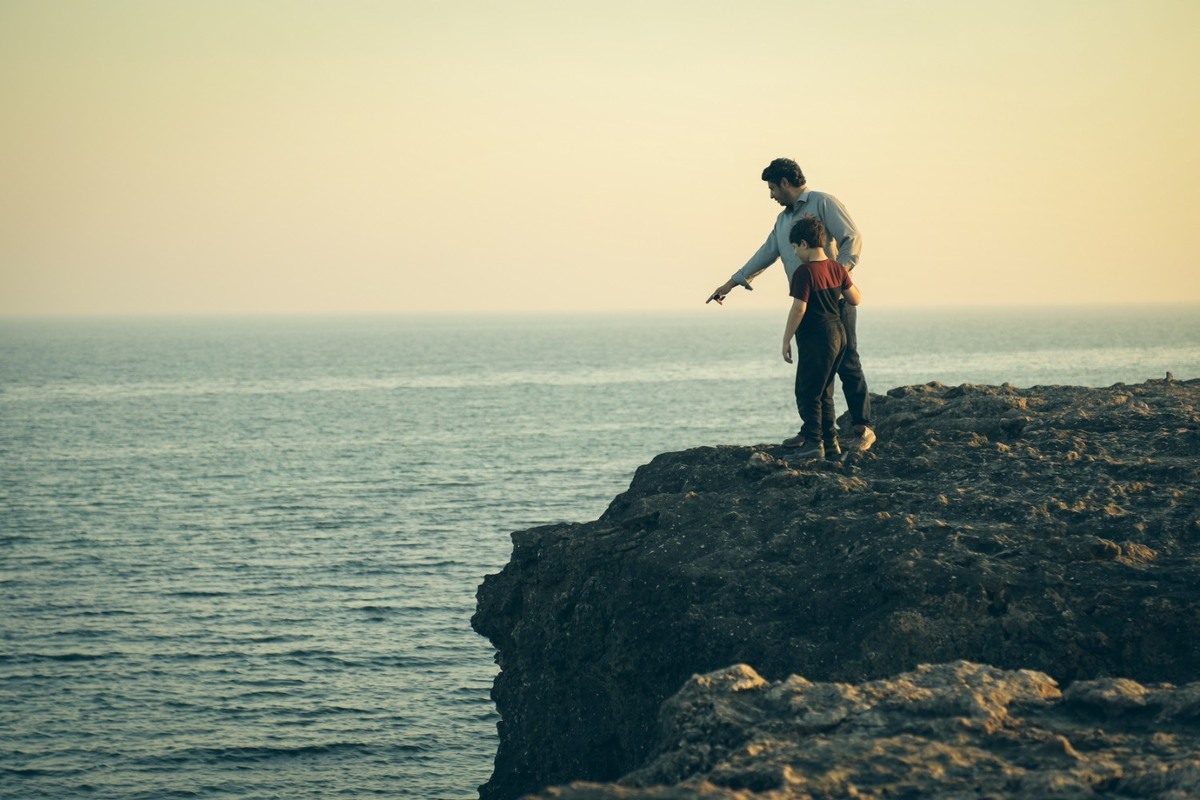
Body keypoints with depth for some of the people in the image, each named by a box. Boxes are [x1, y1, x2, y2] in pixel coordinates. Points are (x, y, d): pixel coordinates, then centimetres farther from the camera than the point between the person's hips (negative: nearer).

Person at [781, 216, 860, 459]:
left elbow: (798, 309, -18)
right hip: (837, 335, 8)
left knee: (807, 393, -1)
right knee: (824, 392, 16)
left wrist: (786, 340, -11)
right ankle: (829, 442, 19)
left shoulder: (804, 272, -16)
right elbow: (855, 299, 10)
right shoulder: (837, 268, 6)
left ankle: (813, 442, -4)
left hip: (815, 339, -8)